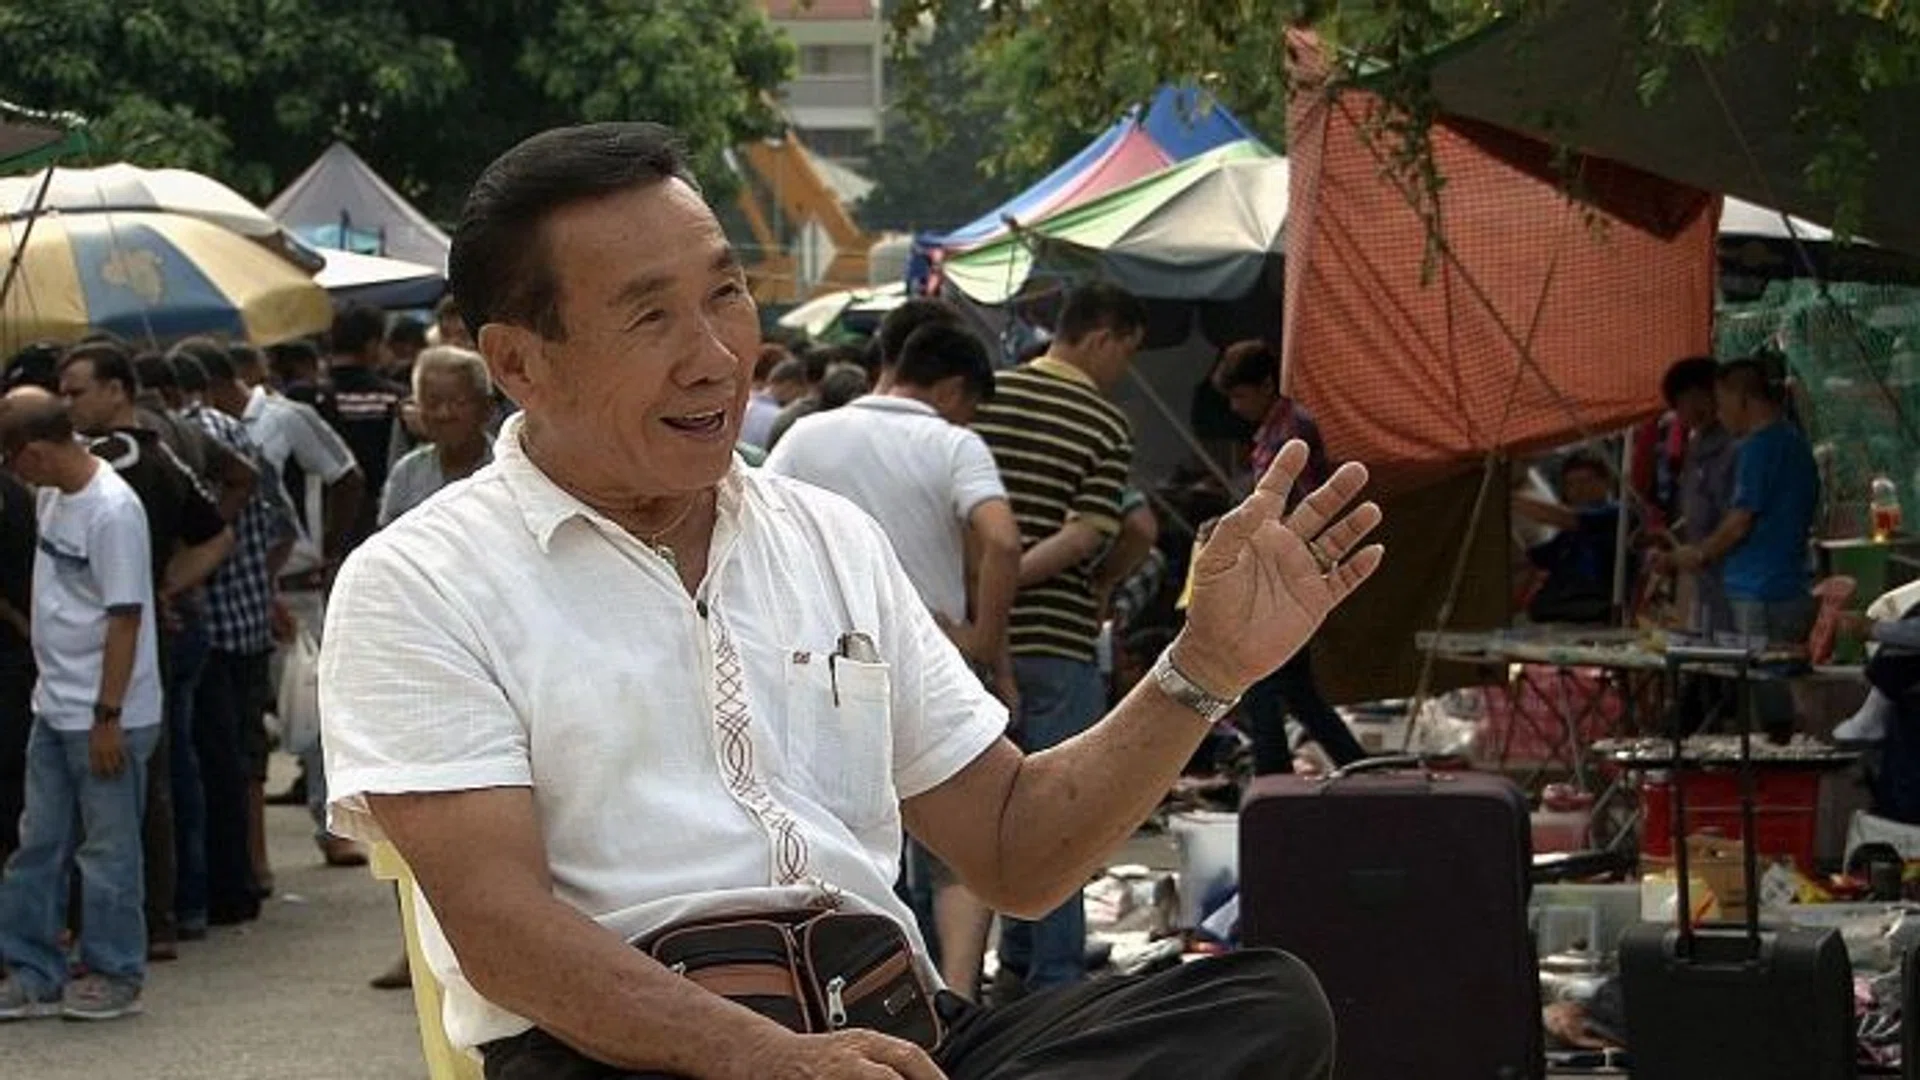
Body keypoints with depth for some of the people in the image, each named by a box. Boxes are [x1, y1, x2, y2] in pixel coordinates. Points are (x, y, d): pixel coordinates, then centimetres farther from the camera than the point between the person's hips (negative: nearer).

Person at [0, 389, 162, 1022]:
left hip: (106, 717, -9)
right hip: (55, 707, 9)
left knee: (107, 847, 3)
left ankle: (114, 977, 14)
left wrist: (107, 716, -19)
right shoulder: (54, 495, 6)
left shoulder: (112, 511, -20)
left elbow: (125, 618, -20)